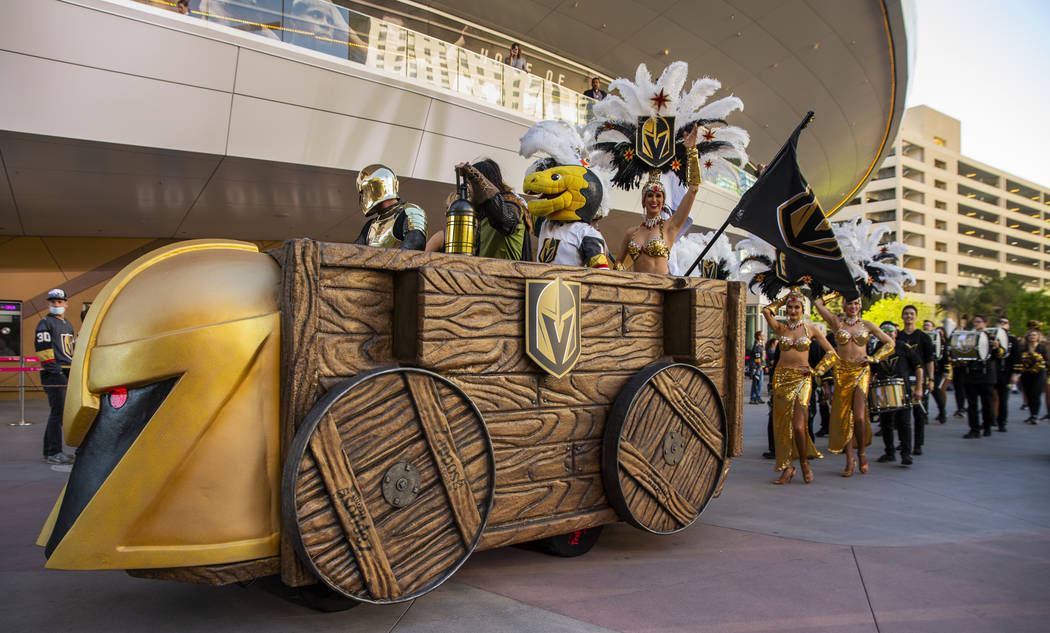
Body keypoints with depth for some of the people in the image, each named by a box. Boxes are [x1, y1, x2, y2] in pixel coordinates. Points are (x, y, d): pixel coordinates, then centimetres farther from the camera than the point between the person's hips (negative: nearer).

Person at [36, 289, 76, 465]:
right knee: (57, 412, -10)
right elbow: (43, 347, -13)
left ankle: (49, 450, 21)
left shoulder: (68, 324, 21)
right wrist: (53, 367, -19)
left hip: (67, 373, 9)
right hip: (54, 373, -9)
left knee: (57, 412, 13)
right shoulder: (45, 323, -4)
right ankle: (54, 453, -6)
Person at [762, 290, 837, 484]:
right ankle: (787, 468, 11)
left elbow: (832, 353, 8)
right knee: (783, 423, 1)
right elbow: (766, 310, -7)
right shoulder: (780, 328, 8)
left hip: (802, 379, -2)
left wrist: (817, 370, -2)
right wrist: (785, 298, 6)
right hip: (782, 378, 2)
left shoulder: (811, 329, 5)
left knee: (798, 425, -12)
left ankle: (804, 462, 11)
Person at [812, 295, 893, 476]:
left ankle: (862, 453, 12)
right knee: (845, 416, -1)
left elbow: (889, 343, 14)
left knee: (859, 416, -11)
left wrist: (873, 358, 2)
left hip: (861, 371, 0)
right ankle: (850, 460, 7)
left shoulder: (867, 325, 8)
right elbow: (817, 303, 2)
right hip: (842, 372, 1)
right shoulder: (837, 323, 6)